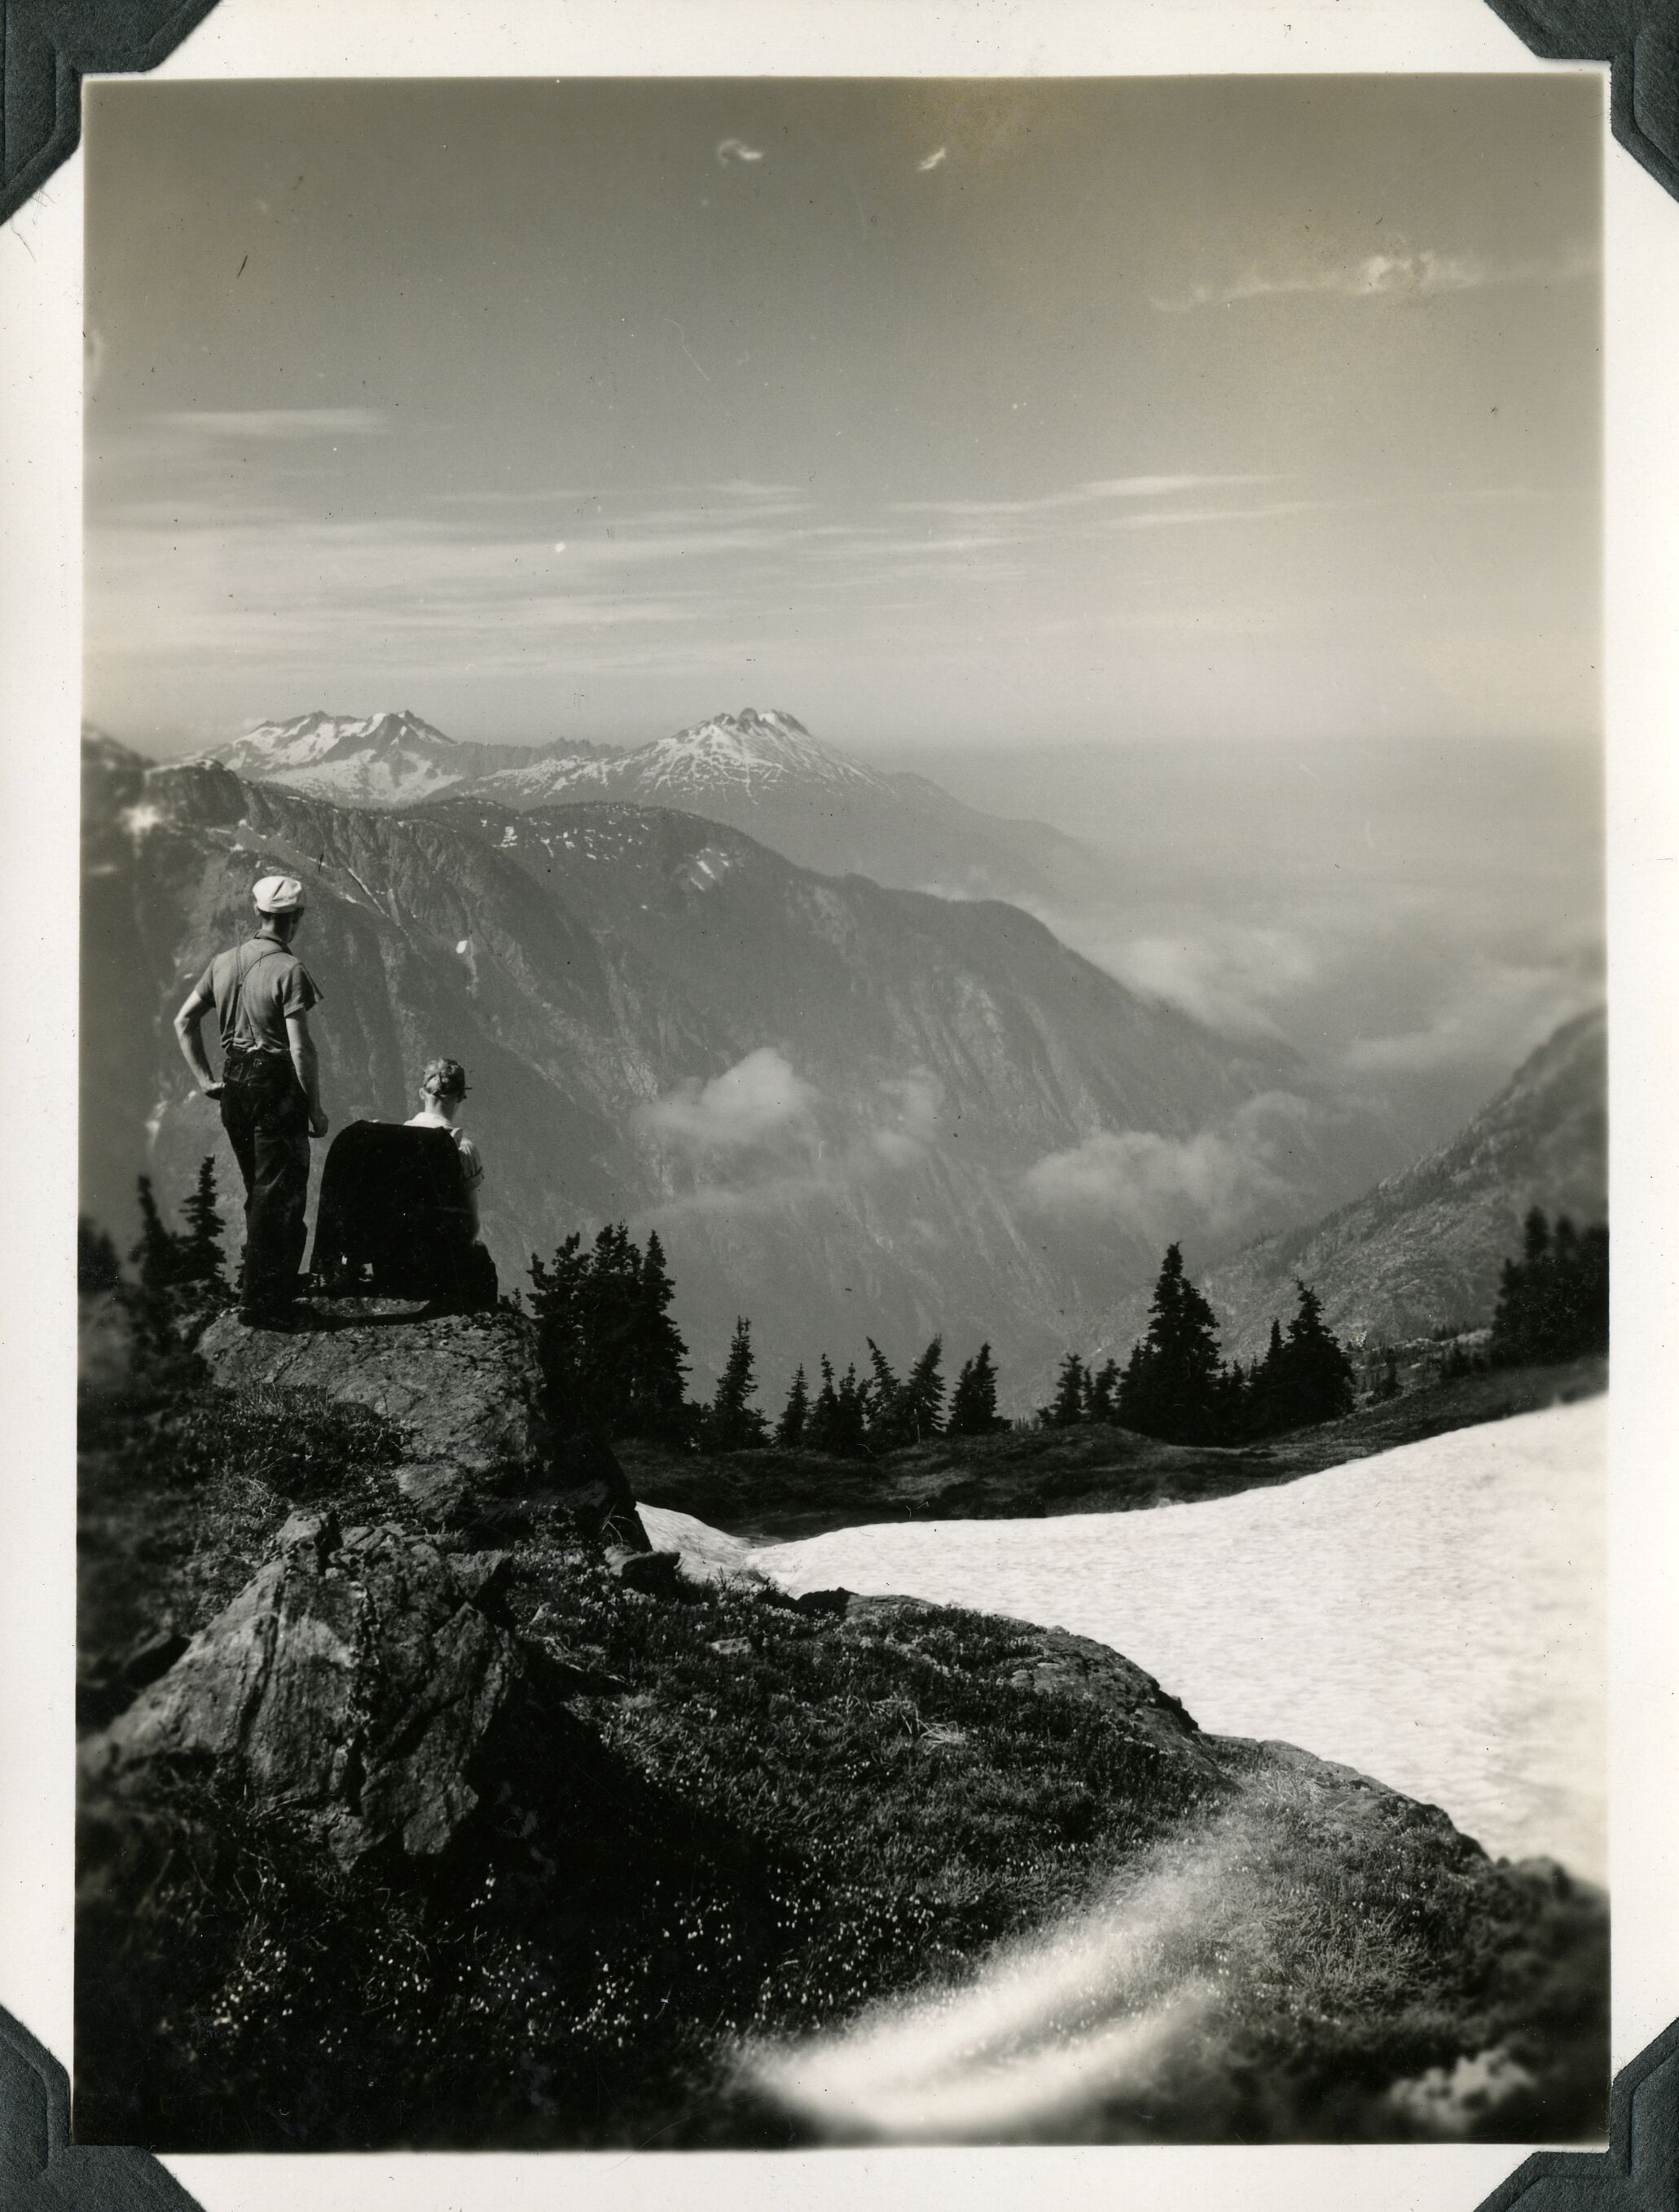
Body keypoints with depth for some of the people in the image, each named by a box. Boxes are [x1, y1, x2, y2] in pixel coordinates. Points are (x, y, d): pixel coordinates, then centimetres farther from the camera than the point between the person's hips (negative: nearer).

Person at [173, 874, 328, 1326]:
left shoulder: (223, 963, 7)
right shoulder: (289, 970, -15)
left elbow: (183, 1022, 10)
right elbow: (300, 1049, -18)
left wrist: (205, 1080, 12)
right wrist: (316, 1109, -11)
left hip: (234, 1086, 7)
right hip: (277, 1090, -7)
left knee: (259, 1191, 20)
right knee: (279, 1195, 1)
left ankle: (277, 1283, 30)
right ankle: (260, 1302, 3)